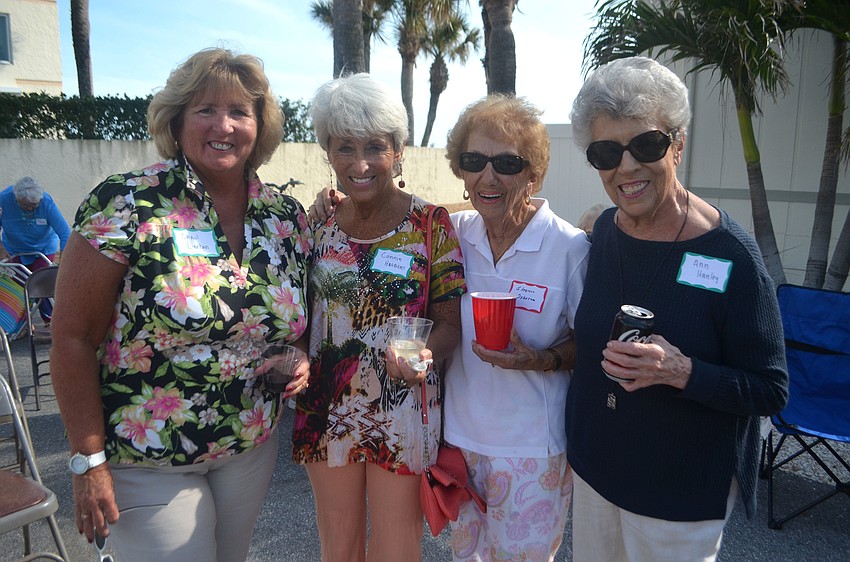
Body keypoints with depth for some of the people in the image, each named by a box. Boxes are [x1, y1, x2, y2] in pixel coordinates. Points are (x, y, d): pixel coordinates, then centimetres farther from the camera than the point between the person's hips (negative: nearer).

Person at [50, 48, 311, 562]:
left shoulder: (288, 217, -2)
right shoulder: (124, 205, -16)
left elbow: (303, 314, 11)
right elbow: (74, 337, -14)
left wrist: (301, 356, -9)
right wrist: (89, 460, -13)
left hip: (253, 446, 5)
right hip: (147, 461, -4)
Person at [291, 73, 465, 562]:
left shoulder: (431, 225, -9)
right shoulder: (320, 222, 1)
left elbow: (450, 320, -8)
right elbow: (309, 310, 10)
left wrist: (423, 355, -28)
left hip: (401, 408, -3)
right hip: (326, 407, 4)